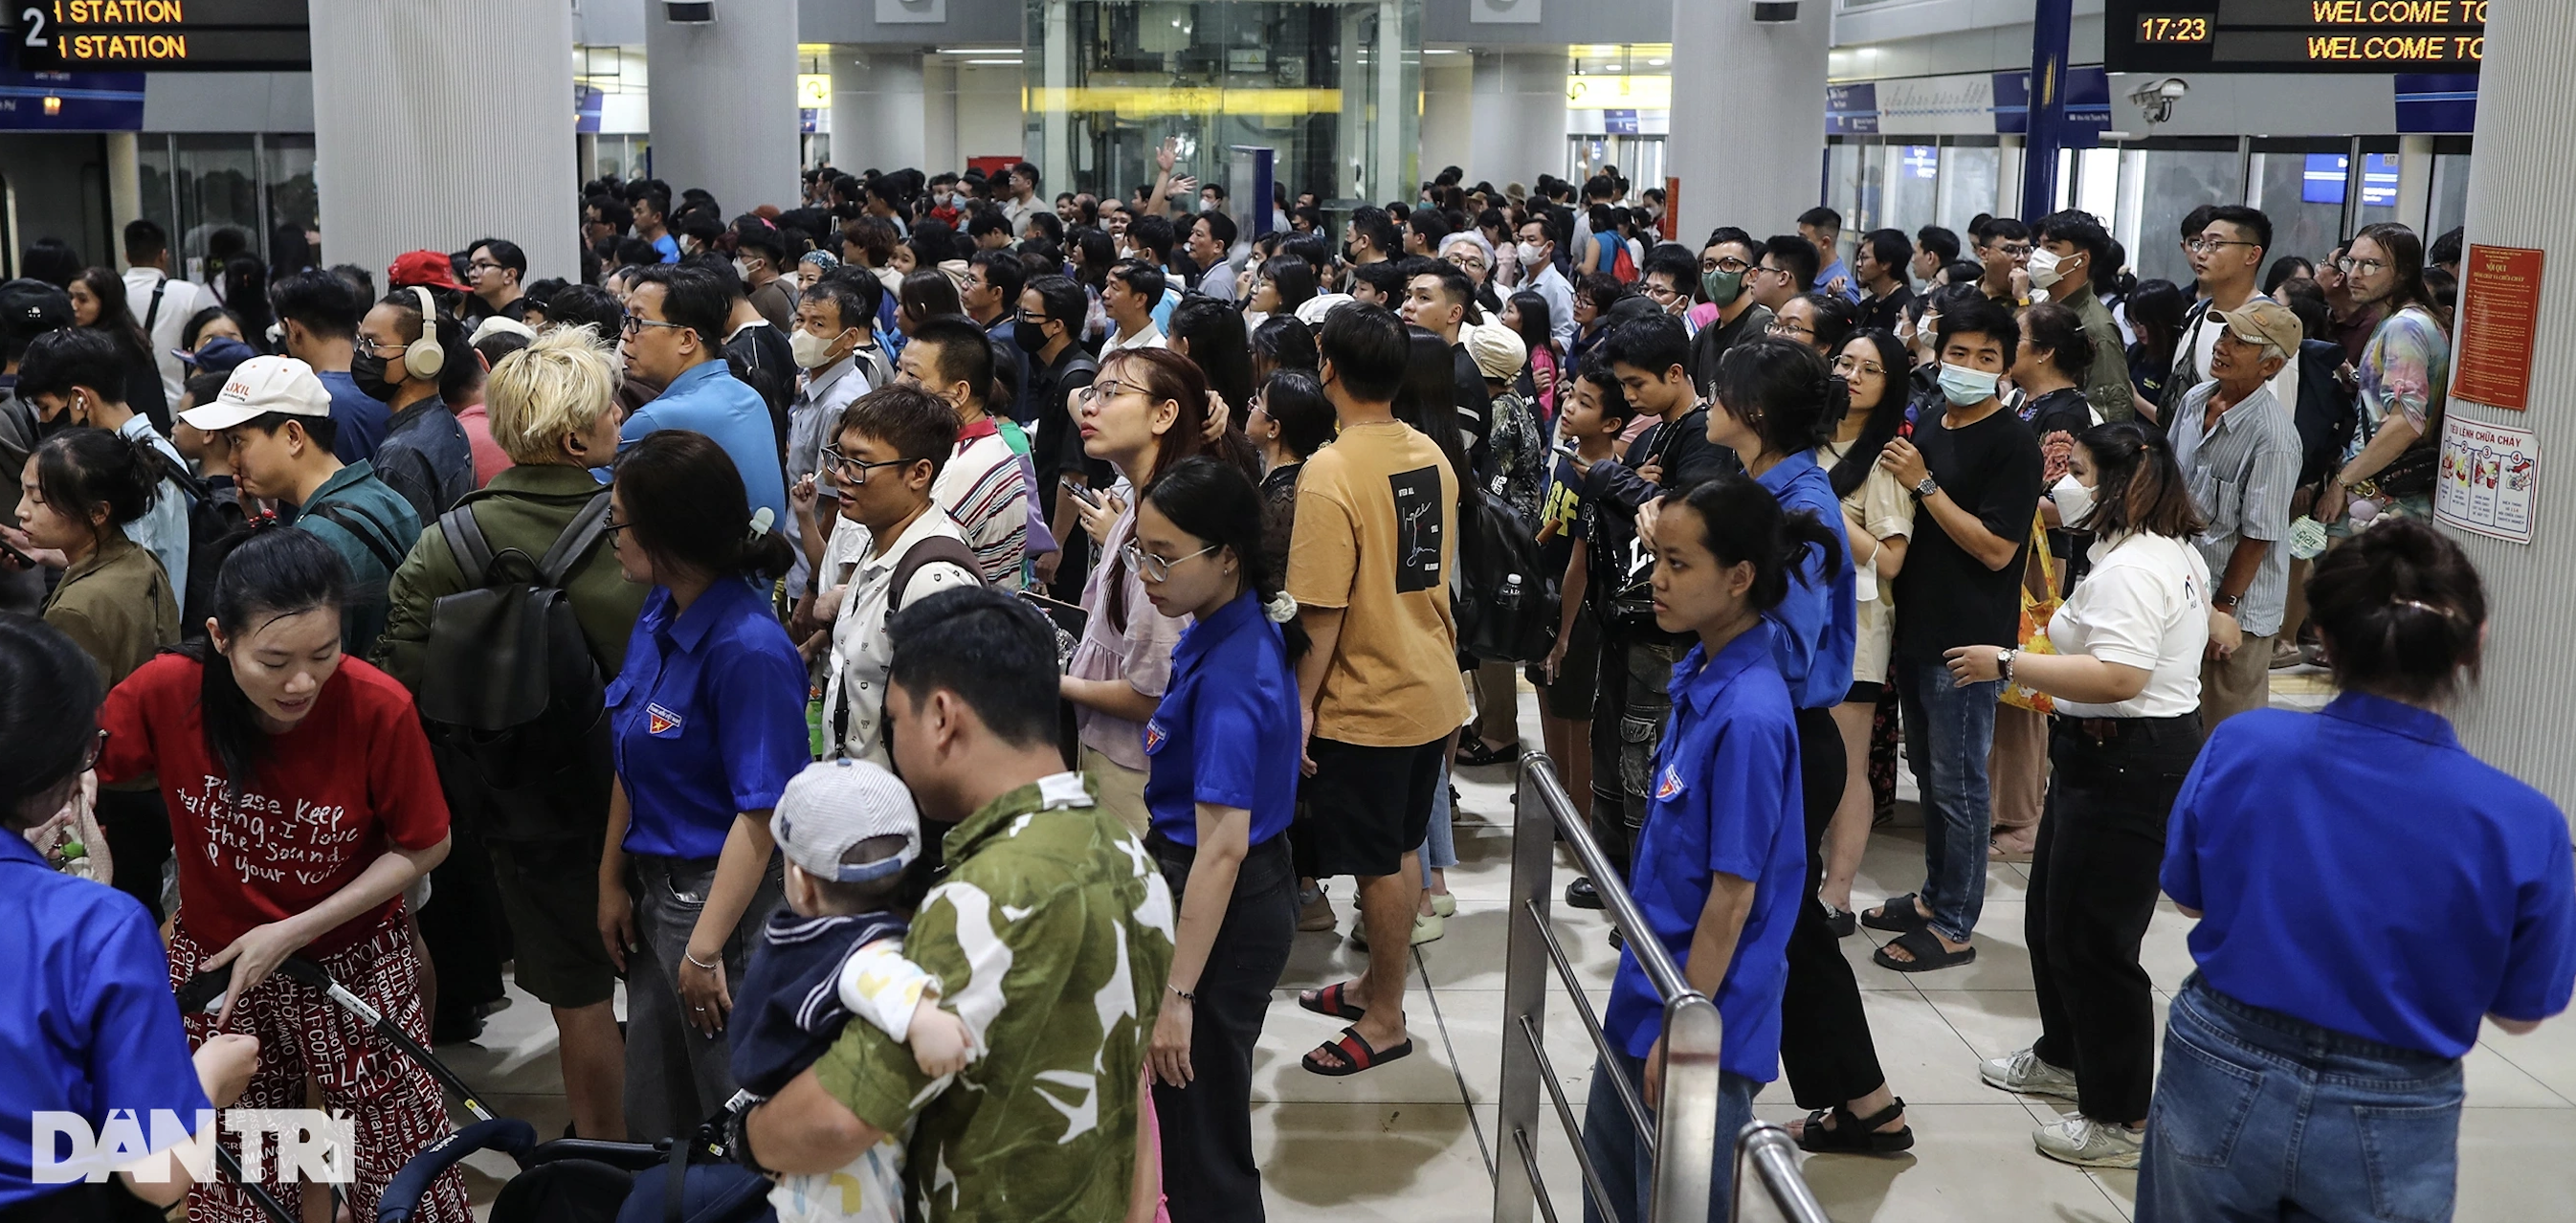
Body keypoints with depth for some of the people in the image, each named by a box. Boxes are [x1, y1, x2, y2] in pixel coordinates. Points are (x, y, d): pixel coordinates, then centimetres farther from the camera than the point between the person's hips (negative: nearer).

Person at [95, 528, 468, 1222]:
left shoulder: (379, 709, -25)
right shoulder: (166, 692, -21)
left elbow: (424, 847, -11)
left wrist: (294, 932, -16)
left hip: (355, 961, -1)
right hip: (214, 961, 2)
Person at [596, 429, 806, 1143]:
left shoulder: (748, 649, -24)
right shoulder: (658, 616, 3)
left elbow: (762, 813, -22)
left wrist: (705, 947, -19)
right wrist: (612, 882, 11)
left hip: (725, 897, -8)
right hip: (657, 888, 8)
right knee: (654, 1116, 21)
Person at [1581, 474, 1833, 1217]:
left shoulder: (1749, 716, -25)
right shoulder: (1699, 677, 1)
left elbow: (1733, 896, -21)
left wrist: (1683, 1031, -16)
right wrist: (1654, 1005, 18)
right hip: (1648, 996, 9)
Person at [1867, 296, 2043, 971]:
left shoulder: (2014, 443, -11)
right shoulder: (1926, 428, 11)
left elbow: (1996, 548, -18)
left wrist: (1923, 484, -18)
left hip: (1969, 640, -7)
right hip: (1916, 628, 8)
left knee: (1957, 783, 0)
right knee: (1930, 773, 17)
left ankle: (1954, 926, 10)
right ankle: (1934, 895, 31)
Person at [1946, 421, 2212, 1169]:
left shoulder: (2130, 568, -22)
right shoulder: (2177, 555, 14)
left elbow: (2117, 678, -32)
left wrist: (2008, 665, -25)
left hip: (2126, 765, -12)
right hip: (2139, 752, 12)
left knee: (2091, 939, -4)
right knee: (2053, 916, 23)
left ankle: (2123, 1121, 7)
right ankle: (2067, 1057, 41)